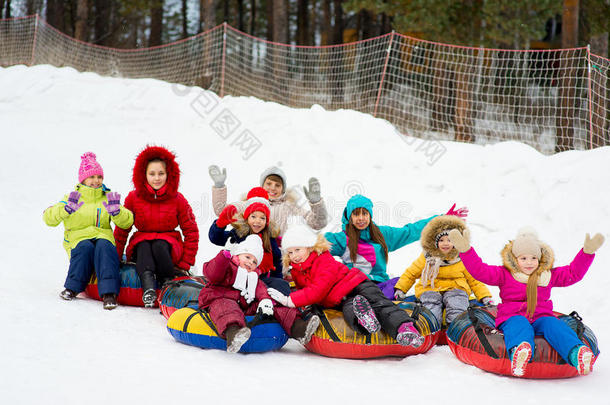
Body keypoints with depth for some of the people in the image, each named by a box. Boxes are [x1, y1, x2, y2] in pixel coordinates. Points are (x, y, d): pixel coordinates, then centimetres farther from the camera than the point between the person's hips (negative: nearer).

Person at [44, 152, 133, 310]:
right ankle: (72, 288, -23)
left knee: (104, 246, -34)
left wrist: (116, 211, -18)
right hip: (78, 239, -1)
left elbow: (127, 222, 3)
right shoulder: (72, 198, 10)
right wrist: (67, 209, -23)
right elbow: (49, 218, -5)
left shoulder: (108, 198, 15)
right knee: (85, 247, -35)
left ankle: (109, 293, -42)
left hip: (103, 237, 1)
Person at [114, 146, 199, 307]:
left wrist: (185, 265, -5)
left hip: (169, 247, 0)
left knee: (159, 246, -35)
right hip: (141, 245, 0)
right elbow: (121, 230, 6)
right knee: (144, 246, -35)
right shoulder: (133, 198, -1)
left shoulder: (177, 200, -3)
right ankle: (148, 288, -56)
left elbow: (191, 233, 1)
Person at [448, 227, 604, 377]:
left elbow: (573, 273, 21)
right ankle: (517, 353, -75)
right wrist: (465, 250, -13)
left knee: (553, 325, -32)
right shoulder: (505, 274, 9)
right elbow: (480, 270, -1)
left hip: (541, 317, 3)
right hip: (512, 318, -3)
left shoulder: (549, 275, 19)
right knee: (519, 326, -39)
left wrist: (588, 252, 11)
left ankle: (576, 354, -60)